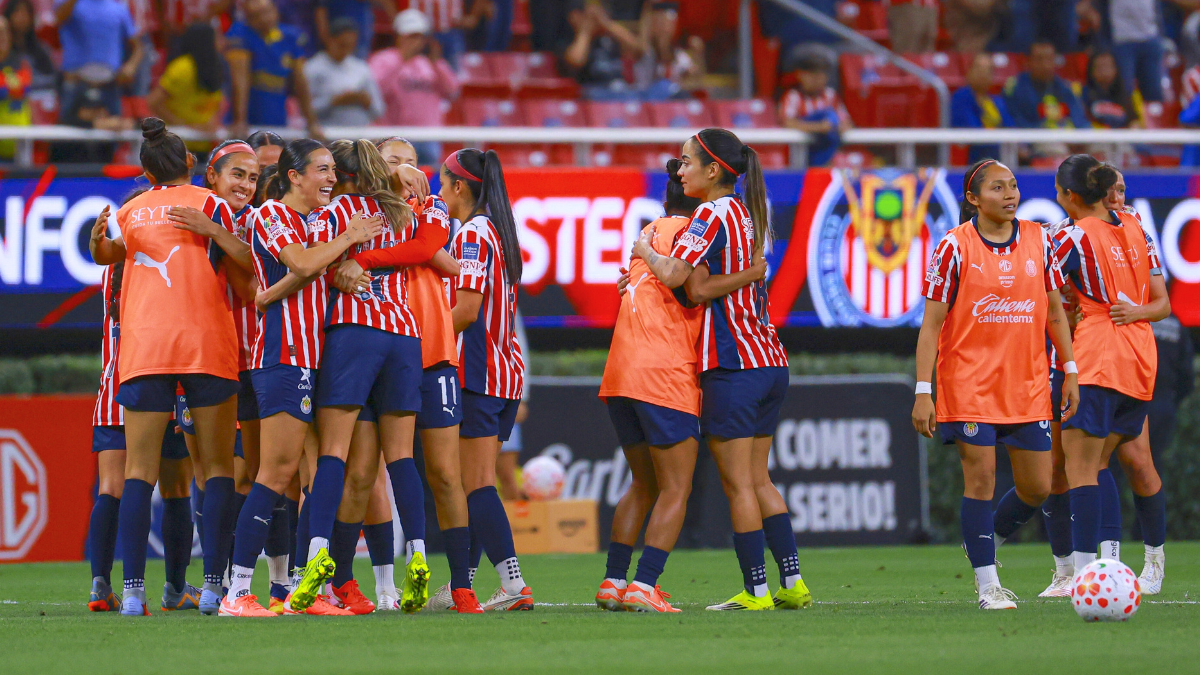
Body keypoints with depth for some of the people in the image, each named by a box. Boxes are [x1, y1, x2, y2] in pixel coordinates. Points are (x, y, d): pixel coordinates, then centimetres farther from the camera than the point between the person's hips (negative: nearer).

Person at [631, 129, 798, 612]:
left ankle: (756, 591, -3)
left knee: (739, 485, -4)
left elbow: (674, 275, -21)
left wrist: (644, 249, -2)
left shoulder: (713, 214, -11)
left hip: (732, 364, -8)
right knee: (758, 480, 14)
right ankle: (792, 584, 12)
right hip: (770, 362, 8)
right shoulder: (749, 215, 15)